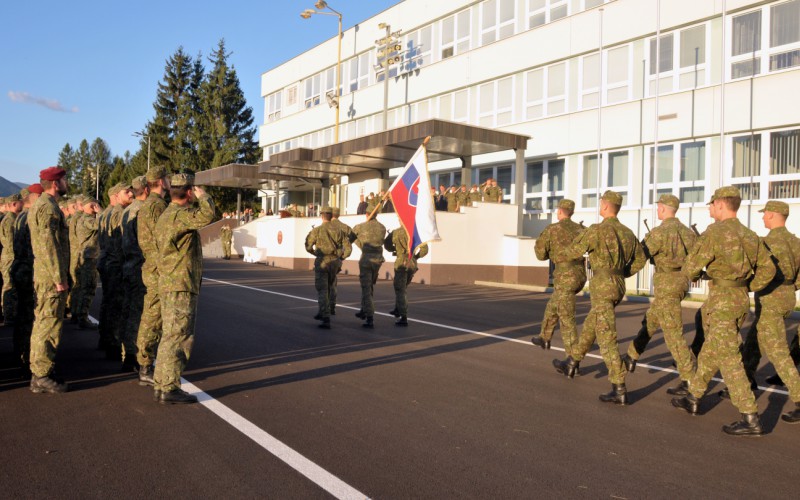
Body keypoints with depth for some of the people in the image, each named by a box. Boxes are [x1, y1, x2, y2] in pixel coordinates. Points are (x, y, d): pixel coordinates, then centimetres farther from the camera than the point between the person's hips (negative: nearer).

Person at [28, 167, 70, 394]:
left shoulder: (40, 205, 18)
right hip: (51, 277, -11)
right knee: (49, 325, -6)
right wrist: (59, 279, -20)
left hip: (44, 276, 11)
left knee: (42, 324, 15)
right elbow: (49, 245, -21)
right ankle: (42, 376, 0)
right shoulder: (48, 207, -15)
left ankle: (38, 374, 24)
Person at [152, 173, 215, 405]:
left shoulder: (166, 216, 18)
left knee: (171, 336, 16)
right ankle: (169, 389, -4)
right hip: (181, 286, -10)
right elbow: (206, 216, -33)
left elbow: (157, 247, 25)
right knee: (179, 337, -7)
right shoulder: (179, 215, -15)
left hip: (169, 285, 10)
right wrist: (204, 196, -13)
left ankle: (161, 383, 22)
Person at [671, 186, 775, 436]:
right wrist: (748, 289, 16)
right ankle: (693, 399, 30)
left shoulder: (715, 232, -13)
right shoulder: (749, 235, 10)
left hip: (722, 301, -9)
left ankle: (751, 419, -5)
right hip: (741, 300, 9)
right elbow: (768, 269, 10)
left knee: (729, 359, -5)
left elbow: (691, 269, -11)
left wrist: (691, 274, 12)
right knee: (709, 352, 18)